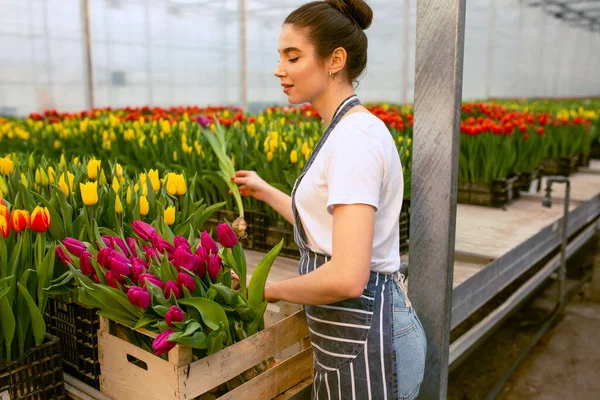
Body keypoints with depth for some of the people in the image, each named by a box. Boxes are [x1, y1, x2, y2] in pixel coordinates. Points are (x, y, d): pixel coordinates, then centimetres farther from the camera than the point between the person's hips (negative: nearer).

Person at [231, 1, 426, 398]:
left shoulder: (356, 136, -22)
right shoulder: (349, 131, 7)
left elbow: (347, 278, -28)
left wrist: (270, 289, -11)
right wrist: (265, 191, 26)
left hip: (363, 341, -9)